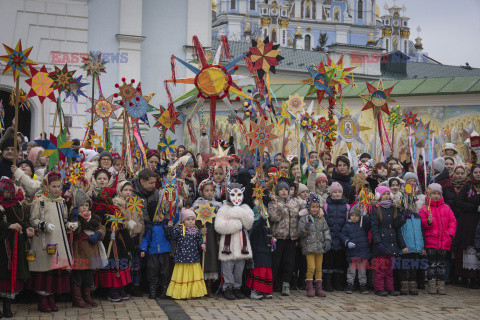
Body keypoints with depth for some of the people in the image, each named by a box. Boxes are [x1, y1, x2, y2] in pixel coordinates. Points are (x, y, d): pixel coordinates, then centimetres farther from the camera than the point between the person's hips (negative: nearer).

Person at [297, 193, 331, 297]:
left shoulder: (321, 219, 10)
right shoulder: (304, 219, -3)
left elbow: (326, 230, 12)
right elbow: (300, 234, -7)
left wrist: (327, 240, -3)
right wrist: (306, 228, -26)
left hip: (320, 246, 4)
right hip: (309, 246, -4)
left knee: (319, 268, 7)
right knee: (311, 267, -9)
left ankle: (318, 288, 13)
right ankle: (309, 289, 0)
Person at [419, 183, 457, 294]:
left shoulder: (446, 208, 12)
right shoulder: (425, 208, 3)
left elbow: (452, 222, 11)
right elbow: (421, 224, -2)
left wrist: (450, 234, -2)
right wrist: (428, 222, -22)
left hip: (444, 242, 2)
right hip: (430, 241, -2)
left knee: (441, 263, 6)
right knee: (432, 263, 0)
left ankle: (441, 284, 11)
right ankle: (432, 285, 7)